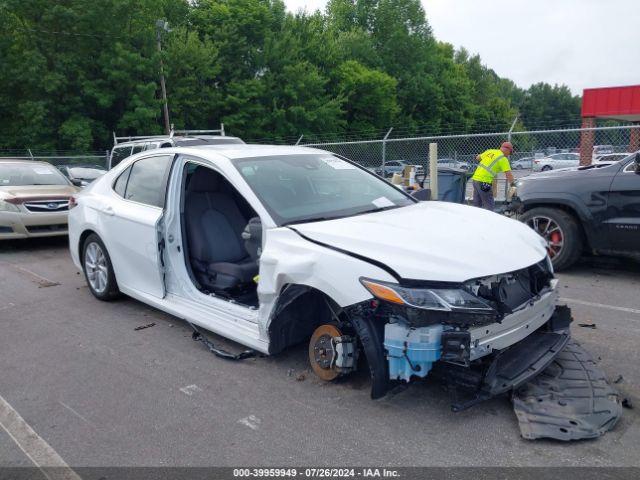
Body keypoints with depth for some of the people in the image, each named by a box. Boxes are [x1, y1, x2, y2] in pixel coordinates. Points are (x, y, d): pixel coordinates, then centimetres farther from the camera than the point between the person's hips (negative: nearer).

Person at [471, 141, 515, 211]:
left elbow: (477, 158, 25)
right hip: (484, 182, -8)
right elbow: (508, 174, -10)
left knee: (477, 204, 17)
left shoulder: (490, 151, 12)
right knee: (489, 205, 1)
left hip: (475, 178, 8)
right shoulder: (503, 159, -6)